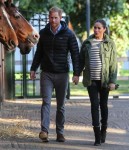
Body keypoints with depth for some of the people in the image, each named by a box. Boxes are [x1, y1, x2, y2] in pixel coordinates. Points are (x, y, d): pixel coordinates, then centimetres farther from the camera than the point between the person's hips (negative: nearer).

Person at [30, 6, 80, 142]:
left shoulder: (68, 34, -4)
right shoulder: (43, 33, 5)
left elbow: (75, 54, -5)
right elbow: (39, 53, 15)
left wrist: (76, 73, -12)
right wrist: (33, 68, 8)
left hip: (62, 74, -1)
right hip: (46, 73, 1)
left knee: (61, 105, 6)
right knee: (46, 102, -10)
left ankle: (60, 133, 13)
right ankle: (44, 131, -19)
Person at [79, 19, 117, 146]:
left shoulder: (110, 44, 0)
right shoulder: (87, 43, 8)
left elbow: (113, 64, -3)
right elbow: (81, 60, 13)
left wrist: (112, 81, -9)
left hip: (104, 80, -1)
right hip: (91, 80, 1)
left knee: (103, 105, 10)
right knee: (94, 105, -6)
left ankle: (103, 131, 28)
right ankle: (97, 136, -9)